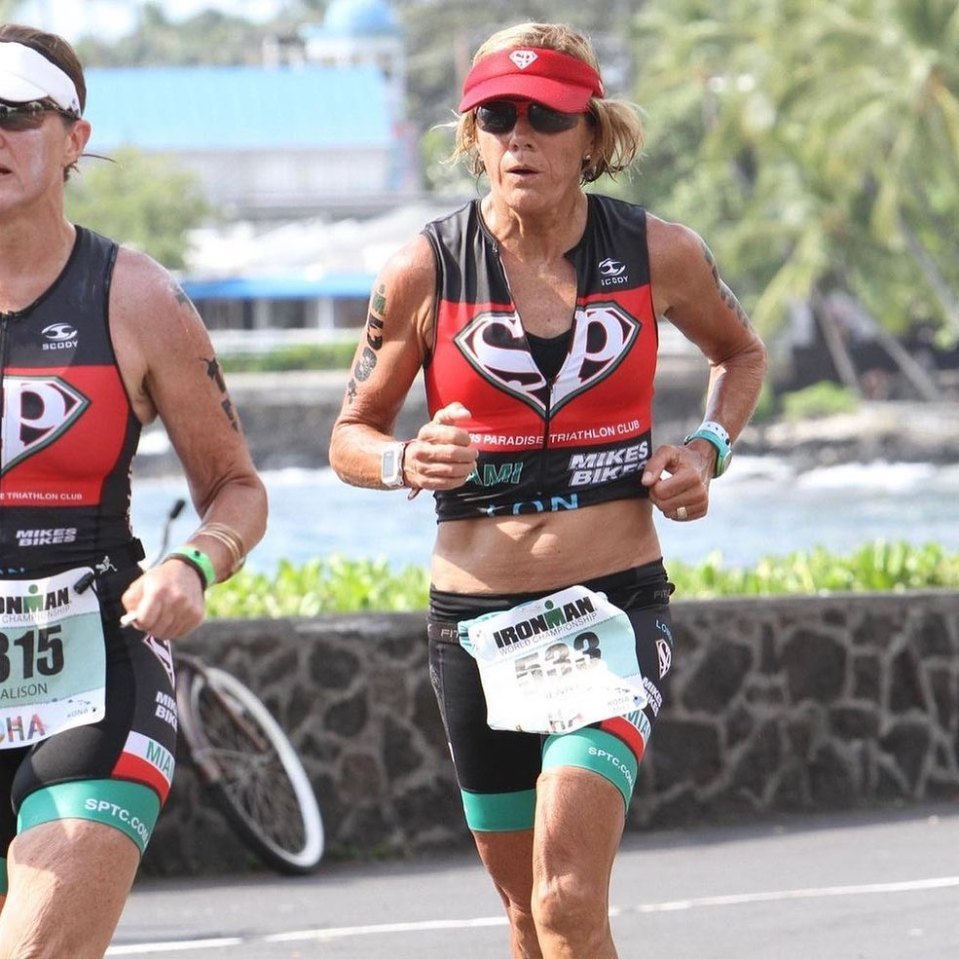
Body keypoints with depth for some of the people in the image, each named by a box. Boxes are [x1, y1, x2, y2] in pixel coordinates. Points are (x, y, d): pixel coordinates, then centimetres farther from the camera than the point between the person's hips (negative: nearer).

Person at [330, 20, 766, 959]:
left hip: (615, 608, -2)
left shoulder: (659, 253, -3)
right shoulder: (424, 271, -5)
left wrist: (708, 445, 0)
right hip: (475, 624, 2)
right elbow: (350, 437, 5)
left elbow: (740, 354, 19)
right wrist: (406, 463, -18)